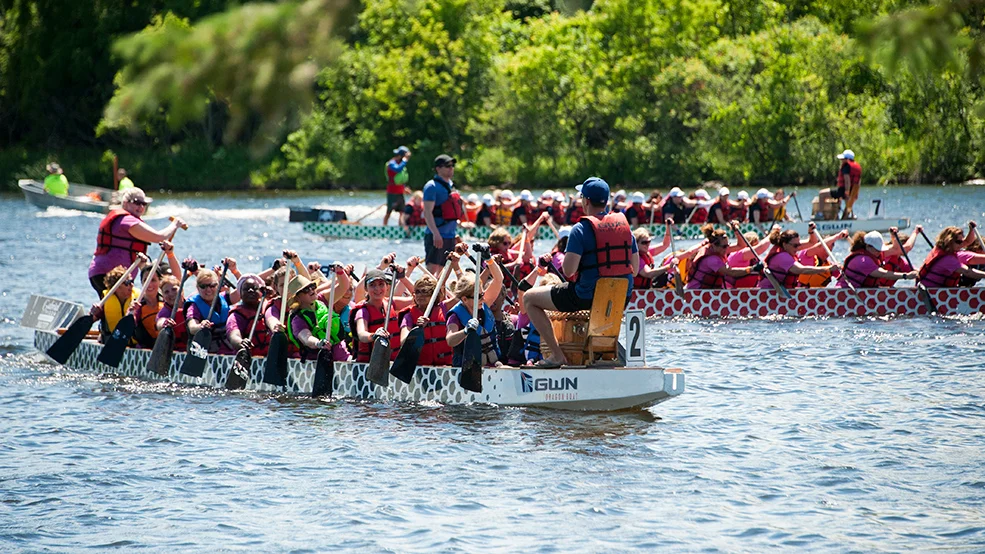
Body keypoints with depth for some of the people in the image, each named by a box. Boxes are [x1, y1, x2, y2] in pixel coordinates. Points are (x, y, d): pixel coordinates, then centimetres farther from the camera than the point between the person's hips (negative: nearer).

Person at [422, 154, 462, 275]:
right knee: (432, 268, -14)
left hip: (451, 236, 8)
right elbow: (427, 212, -16)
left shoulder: (451, 185, 17)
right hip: (437, 236, -8)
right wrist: (436, 233, -25)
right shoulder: (432, 186, -9)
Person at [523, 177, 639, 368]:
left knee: (529, 298, 9)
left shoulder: (581, 229, -13)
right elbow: (635, 270, 9)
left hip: (587, 296, -7)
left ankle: (557, 355, 0)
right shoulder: (624, 224, 5)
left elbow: (568, 270, -19)